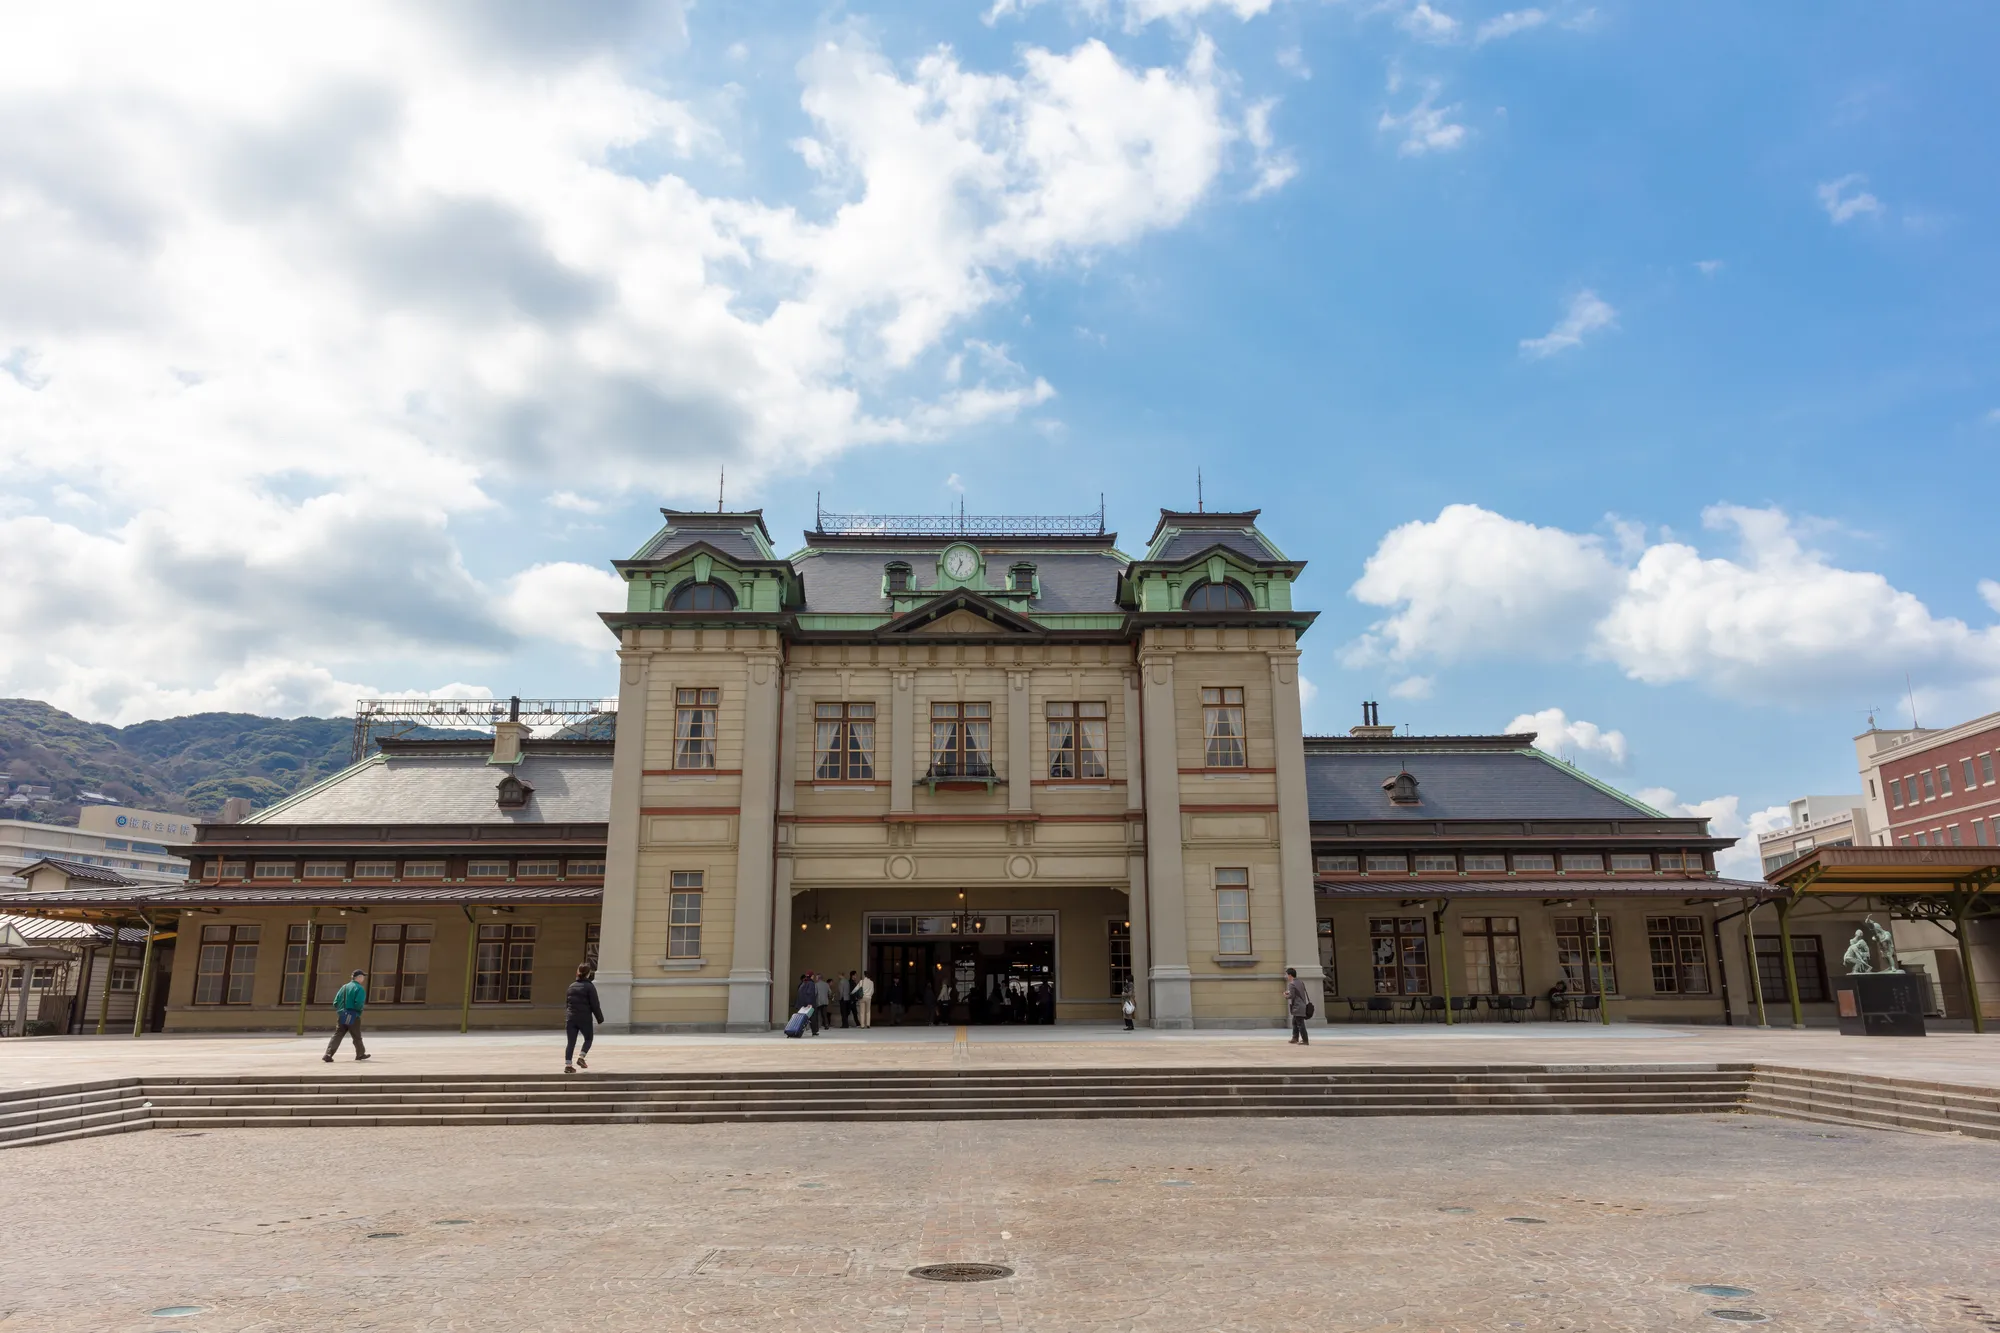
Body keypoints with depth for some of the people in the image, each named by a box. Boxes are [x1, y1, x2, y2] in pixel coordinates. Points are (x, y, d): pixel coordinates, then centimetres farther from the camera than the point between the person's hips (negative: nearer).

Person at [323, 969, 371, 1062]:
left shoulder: (344, 987, 10)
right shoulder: (360, 989, -10)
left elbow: (335, 1003, 9)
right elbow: (359, 1004, -22)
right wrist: (363, 1007, 0)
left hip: (341, 1016, 5)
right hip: (353, 1017, -5)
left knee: (337, 1035, 2)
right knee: (357, 1037, 11)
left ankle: (328, 1054, -13)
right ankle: (360, 1054, 26)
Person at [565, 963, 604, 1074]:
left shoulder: (572, 986, 9)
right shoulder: (590, 987, -8)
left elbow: (566, 1003, 17)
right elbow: (595, 1005, -9)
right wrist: (600, 1019, 0)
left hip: (570, 1018, 4)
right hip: (585, 1019, -4)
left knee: (570, 1042, 5)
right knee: (588, 1038, 16)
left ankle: (568, 1065, -1)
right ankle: (581, 1057, -1)